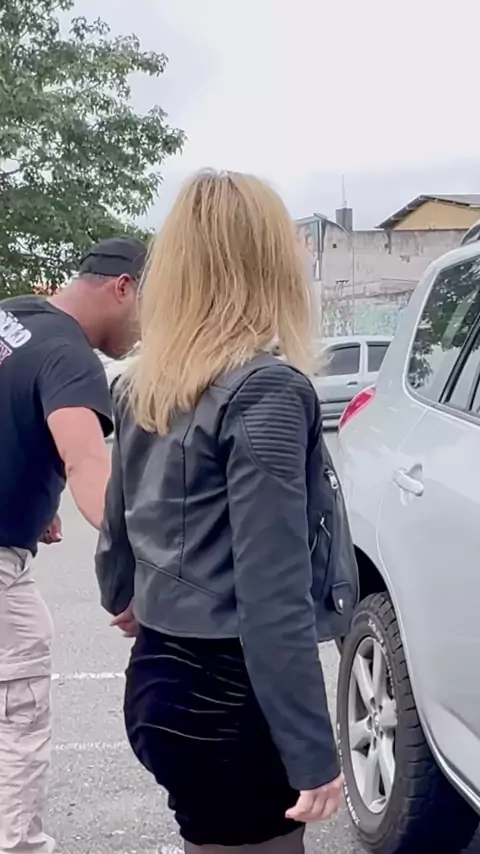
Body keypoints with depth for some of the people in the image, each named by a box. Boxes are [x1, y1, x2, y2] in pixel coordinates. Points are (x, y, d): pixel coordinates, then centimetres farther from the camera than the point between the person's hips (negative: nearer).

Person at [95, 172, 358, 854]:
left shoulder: (142, 386, 5)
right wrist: (311, 752, -18)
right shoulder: (267, 389, -19)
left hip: (160, 675, 8)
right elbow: (274, 596, -23)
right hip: (228, 696, -8)